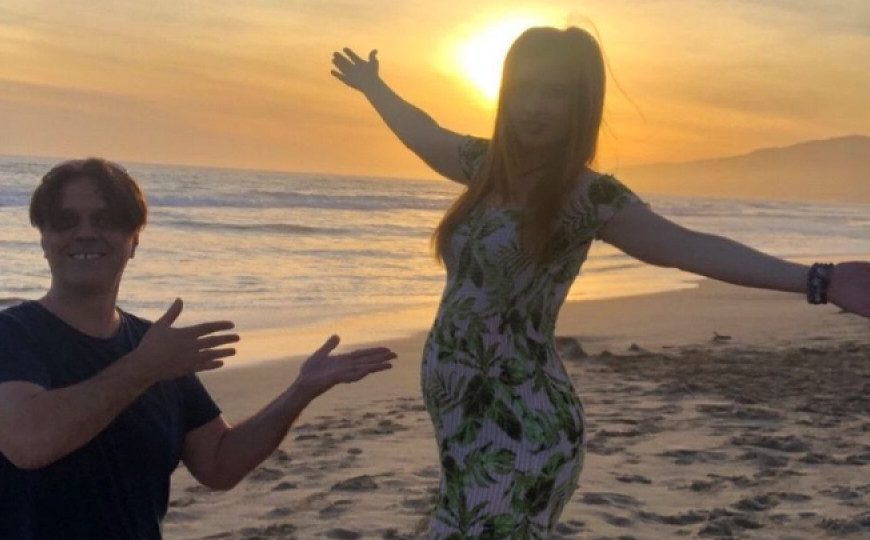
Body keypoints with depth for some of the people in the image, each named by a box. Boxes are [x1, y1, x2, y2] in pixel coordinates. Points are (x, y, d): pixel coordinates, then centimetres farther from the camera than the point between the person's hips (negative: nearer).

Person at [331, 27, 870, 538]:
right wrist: (373, 86, 43)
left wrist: (818, 280, -32)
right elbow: (421, 133, 27)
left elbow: (687, 246, -22)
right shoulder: (486, 163, 7)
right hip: (461, 414, 7)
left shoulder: (588, 196, -12)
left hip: (521, 426, -7)